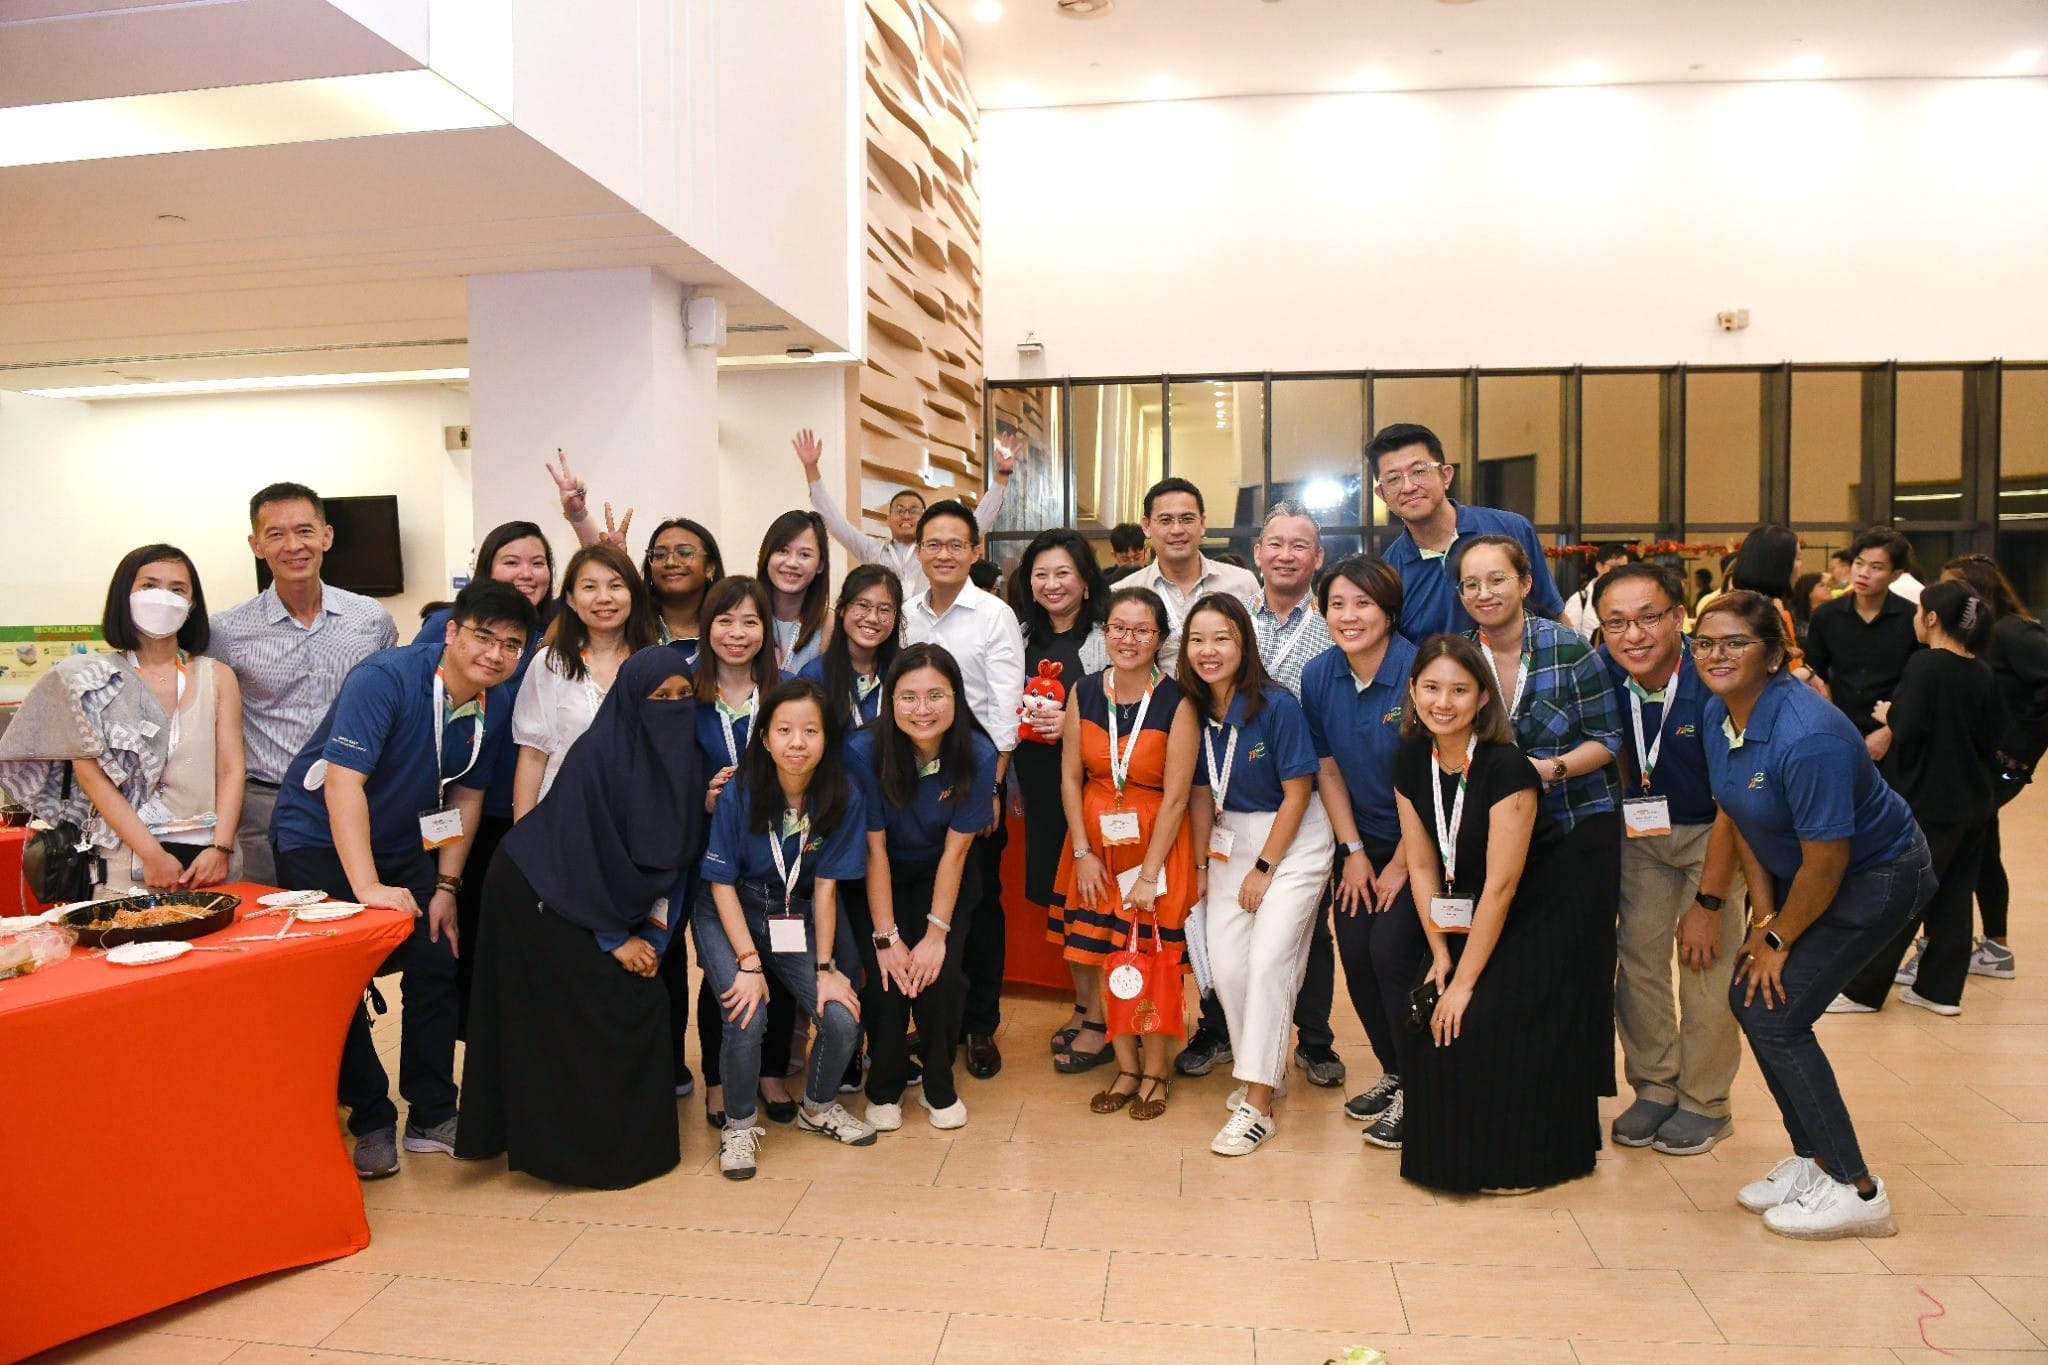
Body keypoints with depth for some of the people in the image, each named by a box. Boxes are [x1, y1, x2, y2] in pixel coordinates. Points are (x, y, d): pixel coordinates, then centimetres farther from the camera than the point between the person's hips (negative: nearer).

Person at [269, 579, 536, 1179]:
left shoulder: (497, 704, -7)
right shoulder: (385, 678, -27)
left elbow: (467, 796, 4)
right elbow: (343, 780, -35)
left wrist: (446, 887, 2)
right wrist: (367, 888, -41)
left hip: (401, 843, 6)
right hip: (320, 838, -5)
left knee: (439, 963, -1)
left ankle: (432, 1116, 13)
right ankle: (371, 1123, 9)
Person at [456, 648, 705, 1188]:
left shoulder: (682, 762, -3)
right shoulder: (597, 753, -22)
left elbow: (672, 856, 1)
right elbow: (588, 851, -21)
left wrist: (652, 935, -6)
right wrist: (615, 938, -16)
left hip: (598, 897, 7)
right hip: (540, 895, -7)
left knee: (643, 1003, 2)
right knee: (579, 1022, -5)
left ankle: (637, 1139, 16)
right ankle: (584, 1148, 11)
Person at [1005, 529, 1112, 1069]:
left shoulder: (1103, 639, -6)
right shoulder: (1024, 637, 13)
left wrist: (1072, 725, -20)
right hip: (1039, 786, 6)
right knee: (1056, 895, 11)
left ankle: (1100, 1018, 8)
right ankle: (1082, 1002, 26)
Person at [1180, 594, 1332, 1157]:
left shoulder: (1276, 705, -19)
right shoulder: (1194, 709, -4)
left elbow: (1297, 793, -14)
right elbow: (1202, 792, 7)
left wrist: (1263, 869, -11)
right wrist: (1201, 862, 7)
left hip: (1293, 840, -5)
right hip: (1231, 840, 5)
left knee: (1267, 963, -12)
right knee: (1226, 964, -1)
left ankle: (1258, 1105, -3)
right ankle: (1265, 1069, 23)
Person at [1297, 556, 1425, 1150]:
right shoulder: (1319, 675, -4)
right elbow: (1327, 769, 4)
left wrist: (1402, 865, -11)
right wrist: (1353, 851, 1)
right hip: (1364, 838, 5)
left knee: (1391, 949, -15)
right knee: (1354, 952, -2)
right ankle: (1393, 1074, 21)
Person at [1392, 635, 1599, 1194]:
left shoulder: (1505, 767, -23)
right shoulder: (1410, 762, -4)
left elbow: (1502, 885, -22)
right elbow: (1423, 866, 2)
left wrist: (1464, 982, -19)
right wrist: (1440, 954, -4)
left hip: (1541, 919, -6)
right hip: (1470, 918, 6)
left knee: (1483, 1023, -16)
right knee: (1431, 1016, -6)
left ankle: (1514, 1162, 6)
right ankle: (1453, 1150, 15)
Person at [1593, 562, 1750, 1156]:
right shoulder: (1601, 673, -17)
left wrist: (1708, 902, -19)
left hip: (1712, 831, -3)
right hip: (1642, 830, 4)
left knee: (1707, 962, -6)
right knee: (1637, 954, 0)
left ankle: (1704, 1103, 11)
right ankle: (1654, 1088, 16)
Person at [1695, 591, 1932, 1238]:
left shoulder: (1808, 738, -33)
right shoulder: (1717, 715, -7)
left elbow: (1827, 863, -27)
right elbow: (1738, 820, 2)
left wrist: (1778, 938, -13)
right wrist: (1763, 918, -2)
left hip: (1876, 876, -8)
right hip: (1797, 870, 8)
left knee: (1775, 1014, -11)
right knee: (1748, 996, 4)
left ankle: (1855, 1191, 4)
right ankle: (1812, 1159, 21)